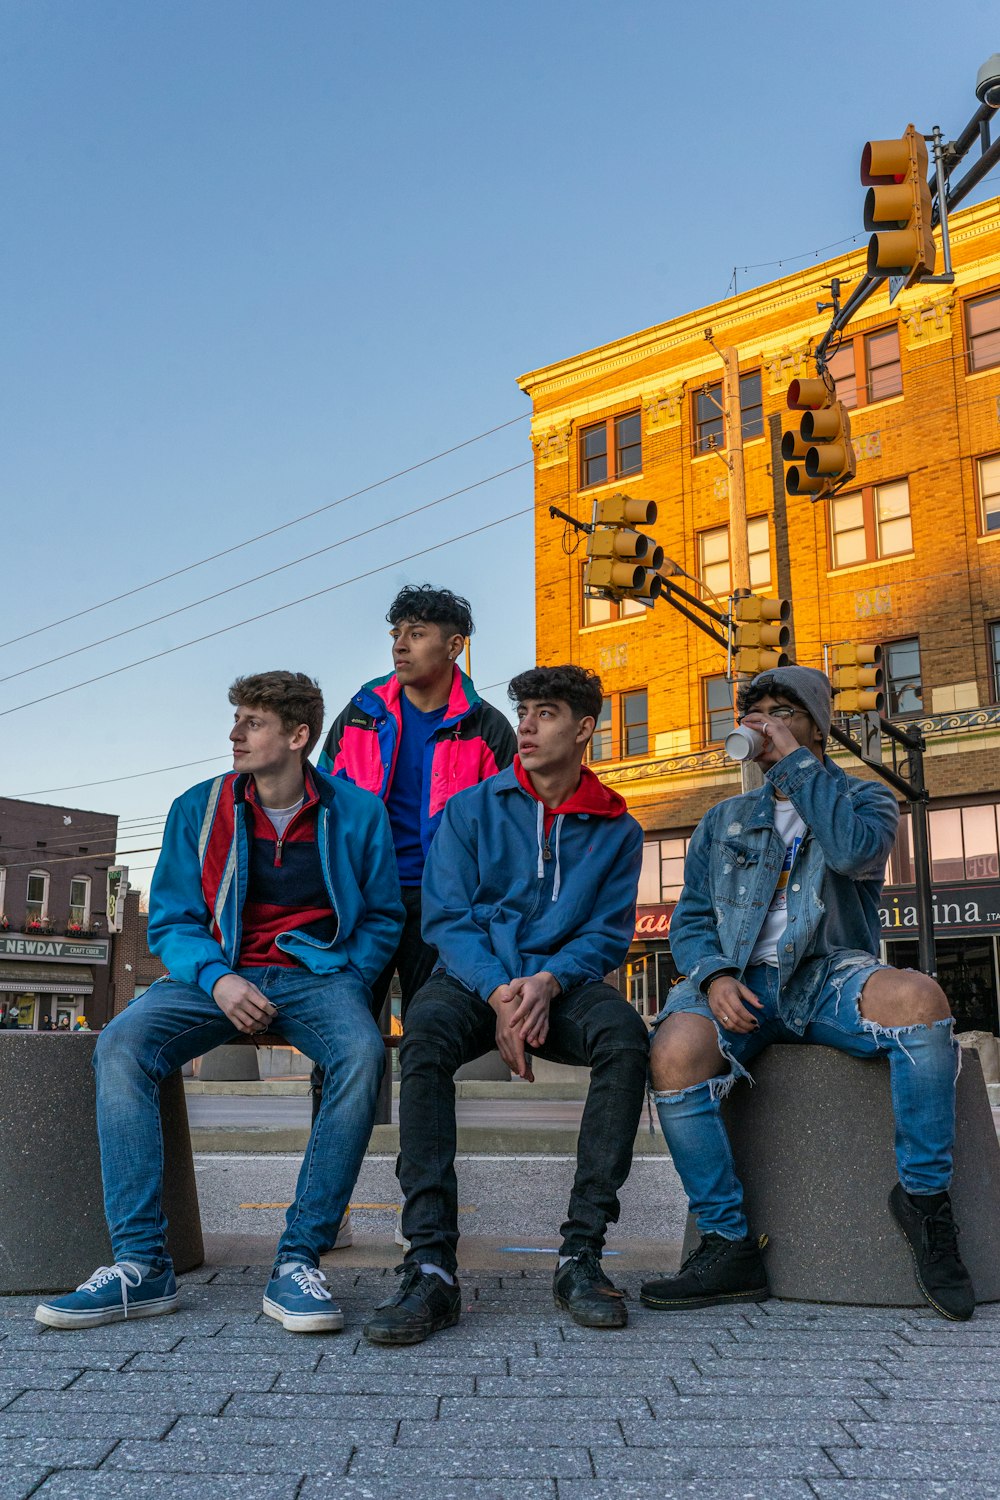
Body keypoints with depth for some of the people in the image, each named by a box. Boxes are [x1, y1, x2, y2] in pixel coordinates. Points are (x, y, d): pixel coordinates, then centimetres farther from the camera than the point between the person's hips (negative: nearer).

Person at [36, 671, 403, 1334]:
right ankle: (142, 1265, -24)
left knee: (363, 1052, -35)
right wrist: (218, 979, -12)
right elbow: (171, 920, 7)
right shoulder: (199, 809, 7)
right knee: (122, 1044, -27)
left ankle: (298, 1262, -27)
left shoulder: (357, 812, 4)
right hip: (219, 974, 2)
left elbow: (383, 918, 11)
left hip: (317, 975, -1)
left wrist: (347, 982, -7)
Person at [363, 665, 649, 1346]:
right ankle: (431, 1264, -36)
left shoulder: (616, 829, 10)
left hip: (564, 980, 1)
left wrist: (548, 982, -17)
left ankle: (582, 1251, -26)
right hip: (475, 976, 0)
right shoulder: (471, 810, 7)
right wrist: (500, 991, -19)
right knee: (426, 1030, -35)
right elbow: (446, 918, -1)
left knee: (626, 1034, -33)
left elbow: (608, 932, 4)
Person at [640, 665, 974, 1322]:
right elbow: (691, 919, 14)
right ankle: (729, 1245, -19)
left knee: (919, 998, -36)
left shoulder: (866, 798, 16)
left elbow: (853, 848, -11)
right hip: (743, 981, 2)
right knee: (674, 1051, -32)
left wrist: (795, 759, -4)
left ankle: (925, 1196, -16)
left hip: (830, 974, -1)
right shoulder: (724, 821, 24)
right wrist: (715, 974, -8)